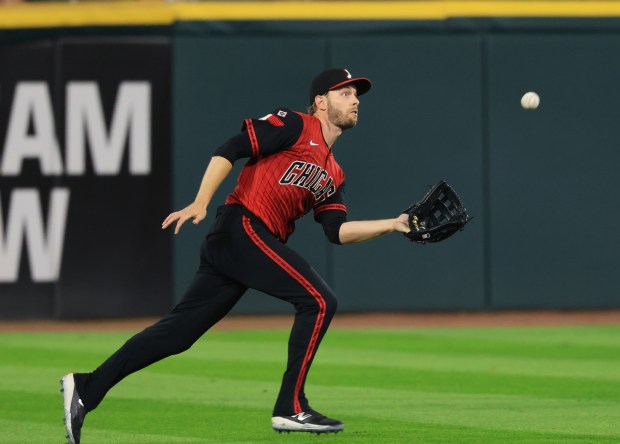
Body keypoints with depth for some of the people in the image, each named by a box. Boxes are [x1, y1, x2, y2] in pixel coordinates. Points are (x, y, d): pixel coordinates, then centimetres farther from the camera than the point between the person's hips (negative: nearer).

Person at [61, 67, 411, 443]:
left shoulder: (332, 176, 26)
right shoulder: (294, 126, 1)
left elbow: (339, 231, 16)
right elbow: (231, 150, -7)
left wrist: (392, 225, 8)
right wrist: (200, 204, -17)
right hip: (242, 229, -9)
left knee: (179, 331, 3)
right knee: (319, 300, -14)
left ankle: (86, 389, 4)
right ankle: (291, 408, -12)